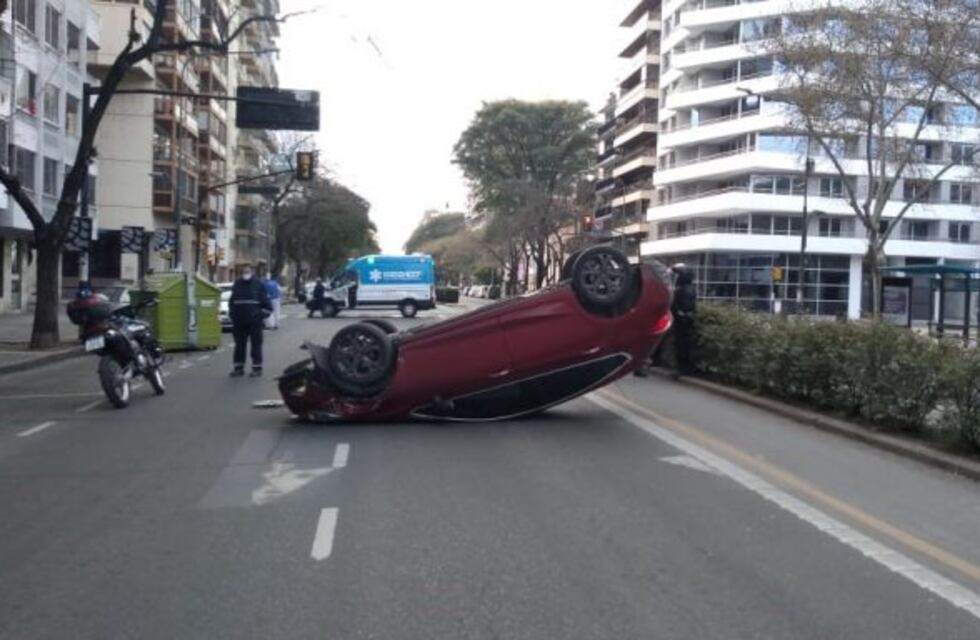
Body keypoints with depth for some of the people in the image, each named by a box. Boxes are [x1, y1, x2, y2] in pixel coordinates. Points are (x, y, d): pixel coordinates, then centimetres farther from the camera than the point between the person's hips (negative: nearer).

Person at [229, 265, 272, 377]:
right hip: (239, 321, 4)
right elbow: (231, 302, 18)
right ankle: (238, 367, 15)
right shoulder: (237, 284, 9)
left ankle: (257, 367, 7)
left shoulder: (258, 285, -1)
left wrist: (263, 315, -5)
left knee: (256, 344, 2)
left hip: (255, 321, -3)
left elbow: (266, 302, 0)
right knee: (239, 344, 8)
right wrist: (232, 314, 11)